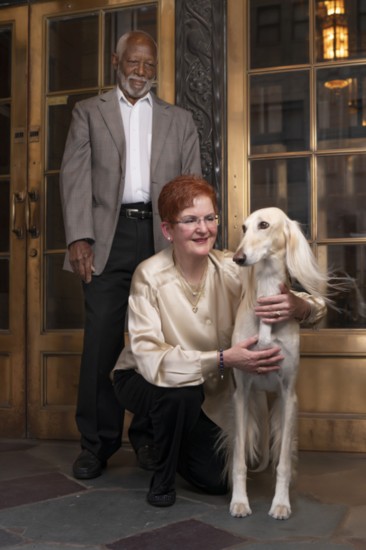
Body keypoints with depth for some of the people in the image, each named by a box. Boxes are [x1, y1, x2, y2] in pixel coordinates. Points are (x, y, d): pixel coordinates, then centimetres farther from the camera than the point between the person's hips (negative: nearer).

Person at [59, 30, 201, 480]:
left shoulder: (179, 120, 19)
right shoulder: (89, 112, 15)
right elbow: (75, 175, 4)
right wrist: (79, 237, -9)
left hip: (162, 238, 1)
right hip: (109, 236, -1)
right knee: (102, 339, -2)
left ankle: (149, 436, 16)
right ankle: (97, 441, 8)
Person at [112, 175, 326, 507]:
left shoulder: (231, 270, -18)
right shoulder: (150, 276, -27)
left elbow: (317, 307, -18)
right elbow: (149, 357, -37)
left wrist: (299, 306, -43)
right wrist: (224, 359, -47)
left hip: (206, 388, 4)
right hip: (140, 379, -3)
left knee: (216, 480, -1)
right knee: (182, 392, -35)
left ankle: (166, 435, 30)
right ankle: (163, 477, -4)